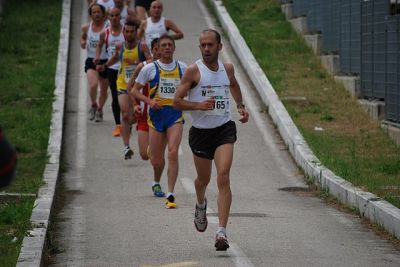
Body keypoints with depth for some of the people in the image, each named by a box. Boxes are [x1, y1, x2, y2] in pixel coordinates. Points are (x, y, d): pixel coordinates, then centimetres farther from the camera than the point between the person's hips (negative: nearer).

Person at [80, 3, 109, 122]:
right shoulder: (86, 27, 2)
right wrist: (82, 42, 2)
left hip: (105, 61, -1)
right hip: (91, 60, 1)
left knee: (104, 89, 12)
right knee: (93, 84, -21)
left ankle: (100, 109, 37)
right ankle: (93, 106, 5)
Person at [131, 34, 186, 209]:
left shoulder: (182, 68, 7)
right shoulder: (150, 68, 1)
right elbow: (135, 90, 5)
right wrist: (149, 101, -11)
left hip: (176, 115, 0)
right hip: (156, 115, 0)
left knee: (173, 152, -19)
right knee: (156, 159, 7)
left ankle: (170, 195, -19)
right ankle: (156, 183, 41)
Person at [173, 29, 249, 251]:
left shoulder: (227, 68, 5)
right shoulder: (193, 71, -8)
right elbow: (177, 101, -9)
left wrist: (240, 105, 17)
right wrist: (199, 105, -23)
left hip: (224, 129, 1)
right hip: (201, 131, -1)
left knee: (223, 177, -17)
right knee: (203, 179, 16)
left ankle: (222, 232, -20)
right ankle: (201, 205, 54)